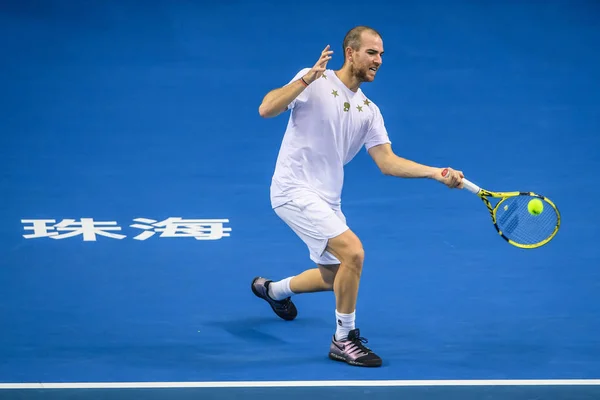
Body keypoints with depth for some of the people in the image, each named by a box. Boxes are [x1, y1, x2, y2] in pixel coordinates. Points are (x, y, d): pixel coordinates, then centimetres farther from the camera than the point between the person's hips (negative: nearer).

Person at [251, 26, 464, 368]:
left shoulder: (369, 111, 7)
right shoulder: (314, 83, -10)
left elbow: (388, 162, 1)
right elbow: (266, 109, -20)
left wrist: (438, 173, -11)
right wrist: (306, 79, -29)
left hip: (327, 199, 8)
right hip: (294, 189, -8)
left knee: (335, 278, 17)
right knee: (353, 251, -22)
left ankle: (273, 289, 46)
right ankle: (344, 339, -7)